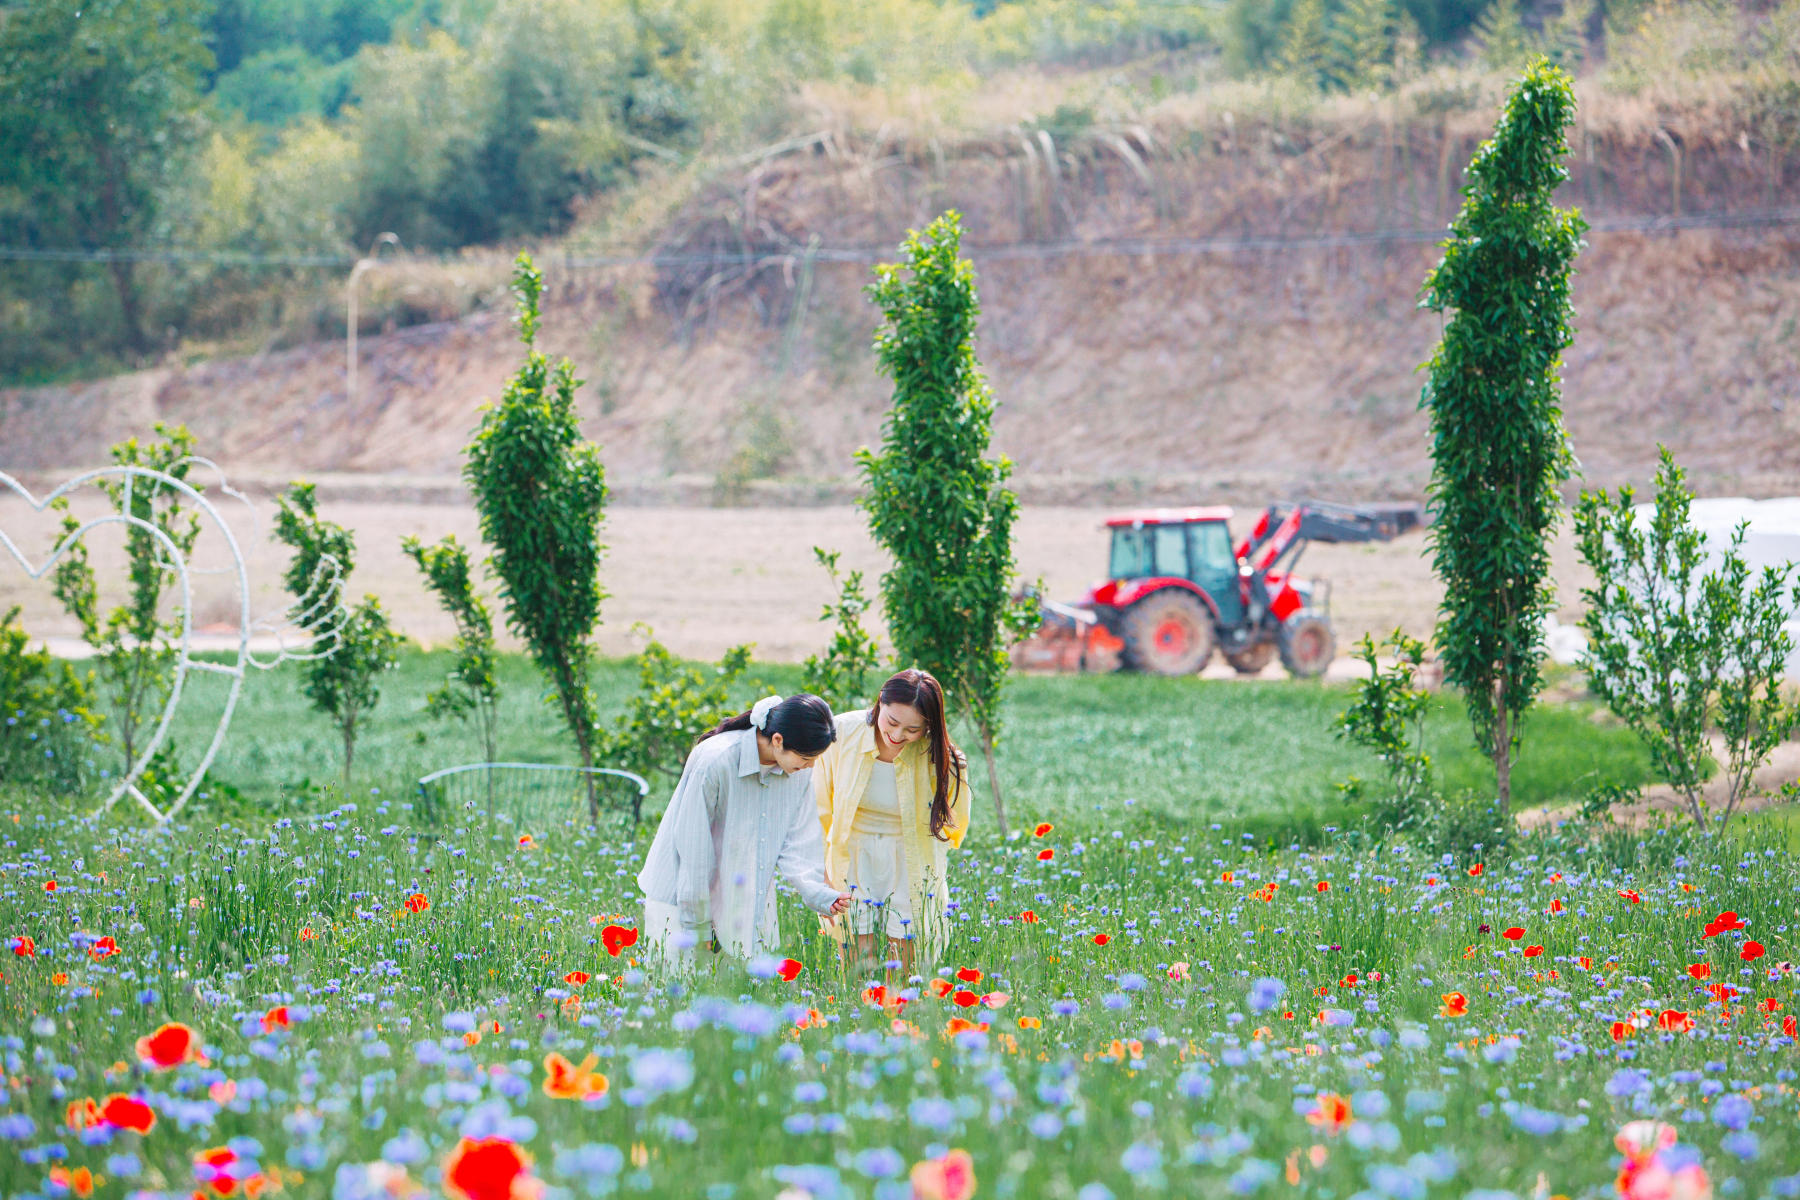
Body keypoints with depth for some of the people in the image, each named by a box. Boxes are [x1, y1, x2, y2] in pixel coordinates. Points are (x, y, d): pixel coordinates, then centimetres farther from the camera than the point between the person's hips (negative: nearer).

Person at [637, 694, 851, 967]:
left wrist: (817, 892, -19)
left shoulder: (799, 772, -7)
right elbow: (693, 846, -18)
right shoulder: (714, 761, -25)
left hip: (751, 901, 5)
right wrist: (697, 921, -14)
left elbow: (797, 842, -1)